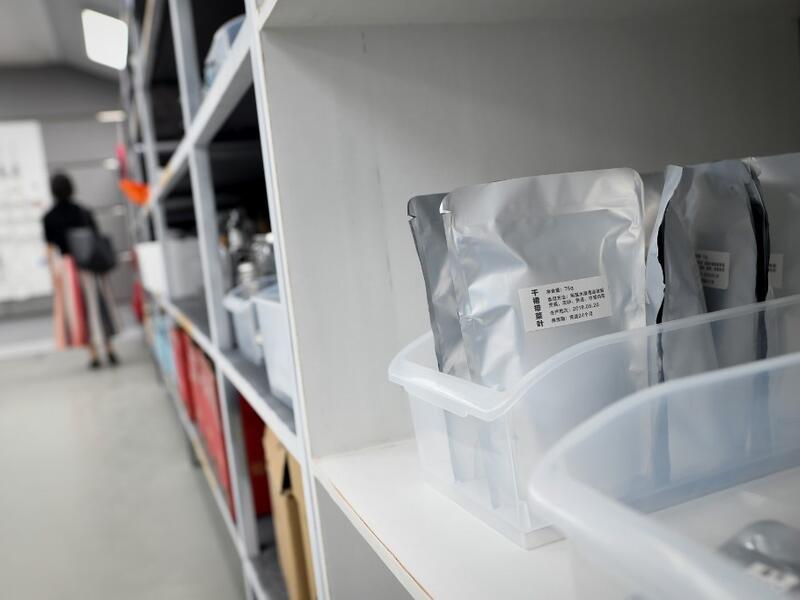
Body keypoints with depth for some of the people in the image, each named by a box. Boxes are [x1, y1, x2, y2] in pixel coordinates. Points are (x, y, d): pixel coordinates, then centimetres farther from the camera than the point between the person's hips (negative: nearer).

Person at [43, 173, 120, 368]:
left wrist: (55, 275, -1)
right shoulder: (83, 212, 1)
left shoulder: (49, 218, -5)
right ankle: (110, 350, 13)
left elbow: (51, 249, -6)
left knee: (83, 311, 5)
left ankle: (93, 354, 6)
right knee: (100, 306, 11)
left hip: (65, 269, -1)